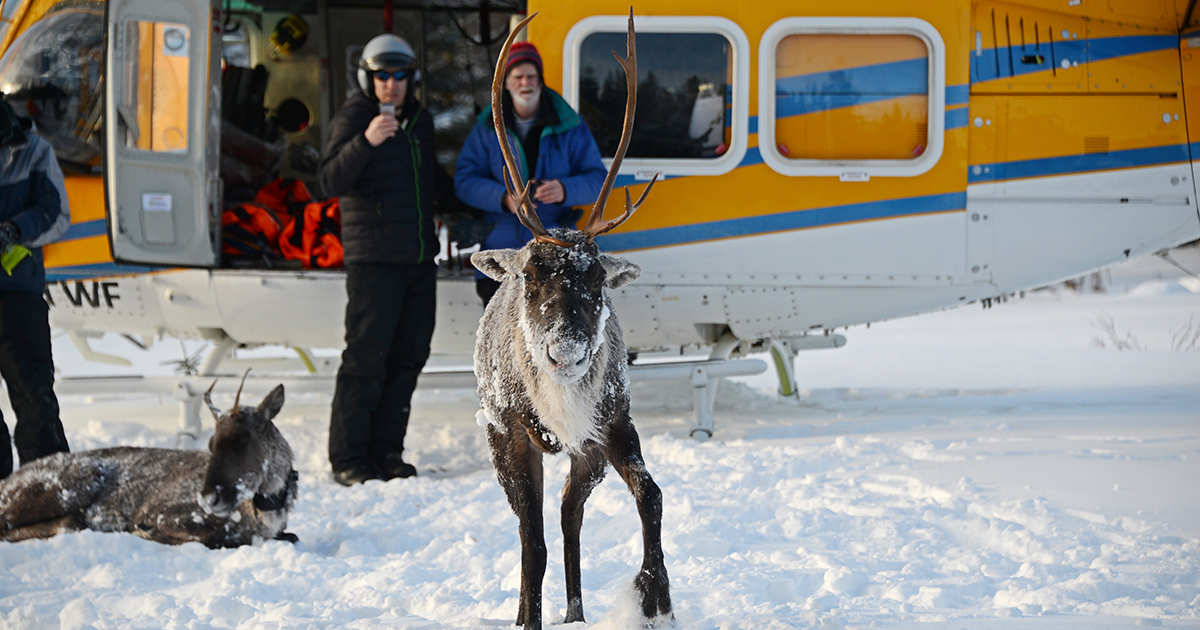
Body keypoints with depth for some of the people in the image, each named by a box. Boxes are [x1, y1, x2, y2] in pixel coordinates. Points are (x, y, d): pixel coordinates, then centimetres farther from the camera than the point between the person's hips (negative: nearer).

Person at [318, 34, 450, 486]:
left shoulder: (419, 121, 15)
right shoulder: (353, 119, -6)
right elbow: (330, 182, -21)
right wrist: (365, 142, -33)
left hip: (419, 260, 7)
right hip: (373, 261, -7)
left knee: (408, 356, 7)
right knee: (366, 358, -7)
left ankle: (385, 451, 13)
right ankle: (349, 458, -3)